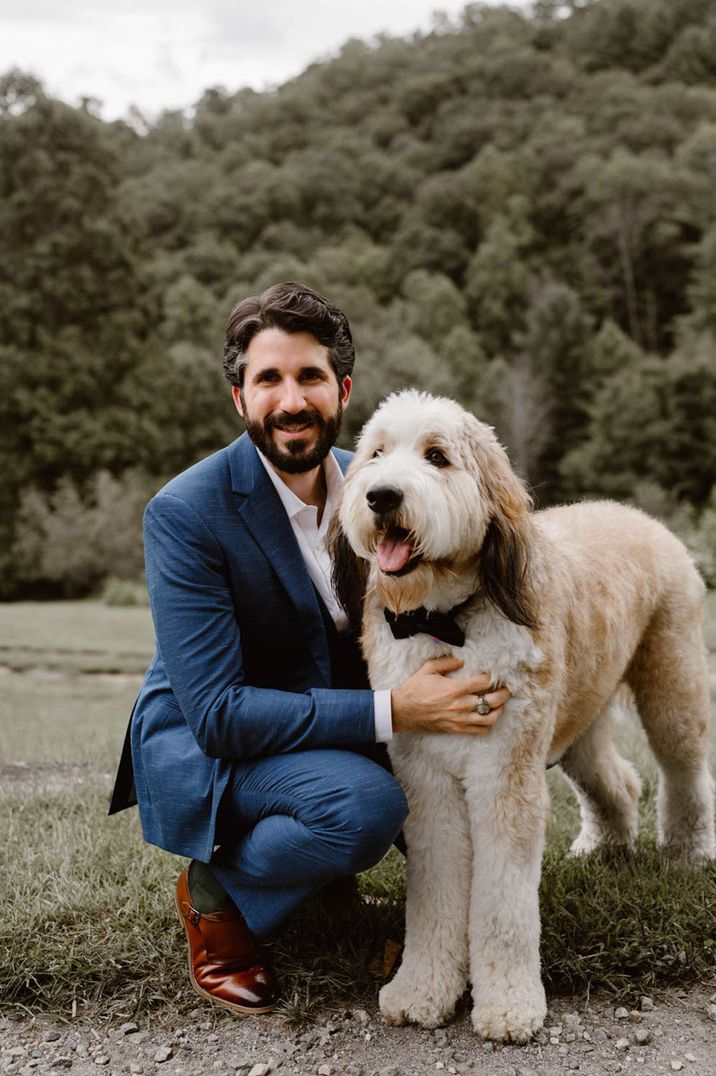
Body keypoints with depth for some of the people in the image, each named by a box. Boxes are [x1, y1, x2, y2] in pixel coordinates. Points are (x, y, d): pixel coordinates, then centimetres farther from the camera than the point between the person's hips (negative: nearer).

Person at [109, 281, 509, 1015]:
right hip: (201, 747, -7)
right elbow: (216, 712, -26)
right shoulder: (184, 513, -21)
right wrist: (393, 712, -33)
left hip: (331, 727, 7)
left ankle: (319, 866, 9)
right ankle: (215, 891, -3)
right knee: (366, 802, -33)